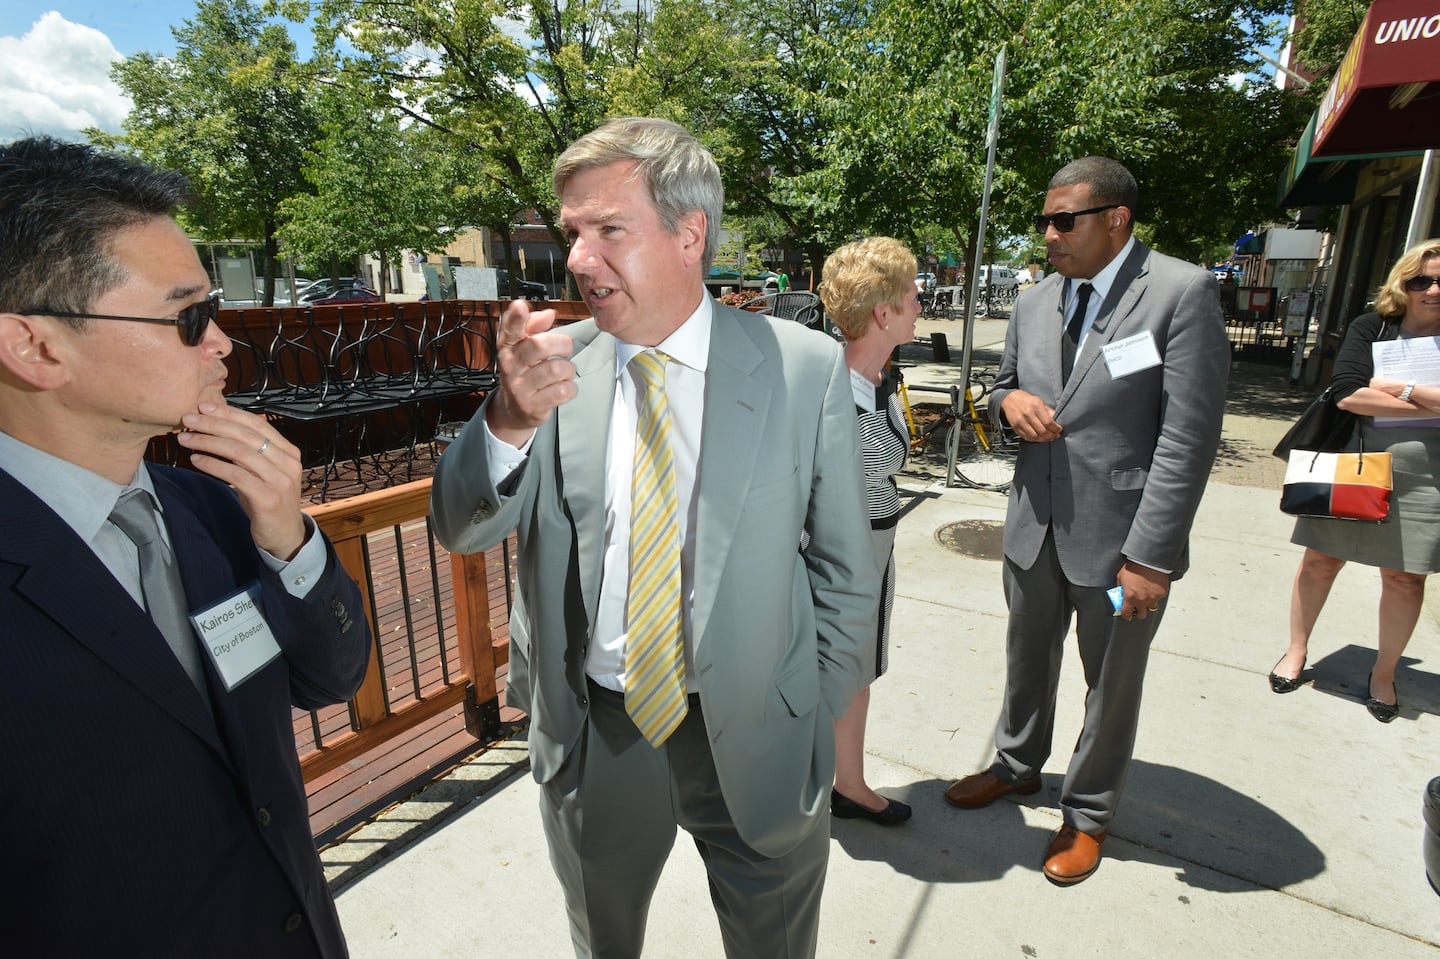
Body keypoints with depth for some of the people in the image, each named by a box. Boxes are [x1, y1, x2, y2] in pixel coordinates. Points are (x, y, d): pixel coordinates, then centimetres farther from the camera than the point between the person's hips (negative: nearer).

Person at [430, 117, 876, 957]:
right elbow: (461, 529, -10)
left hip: (755, 739, -1)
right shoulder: (550, 364, -7)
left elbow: (845, 567, -6)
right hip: (592, 738, 2)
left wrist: (815, 719, -1)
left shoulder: (807, 367, -13)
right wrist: (509, 418, -30)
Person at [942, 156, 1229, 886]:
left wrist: (1151, 556, -19)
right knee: (1027, 658, 22)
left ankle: (1088, 812, 37)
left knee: (1111, 683, 14)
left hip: (1120, 536, -5)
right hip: (1035, 525, 6)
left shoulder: (1182, 292, -13)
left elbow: (1189, 435, -17)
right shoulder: (1035, 302, 5)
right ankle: (1018, 765, 46)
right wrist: (1009, 399, -9)